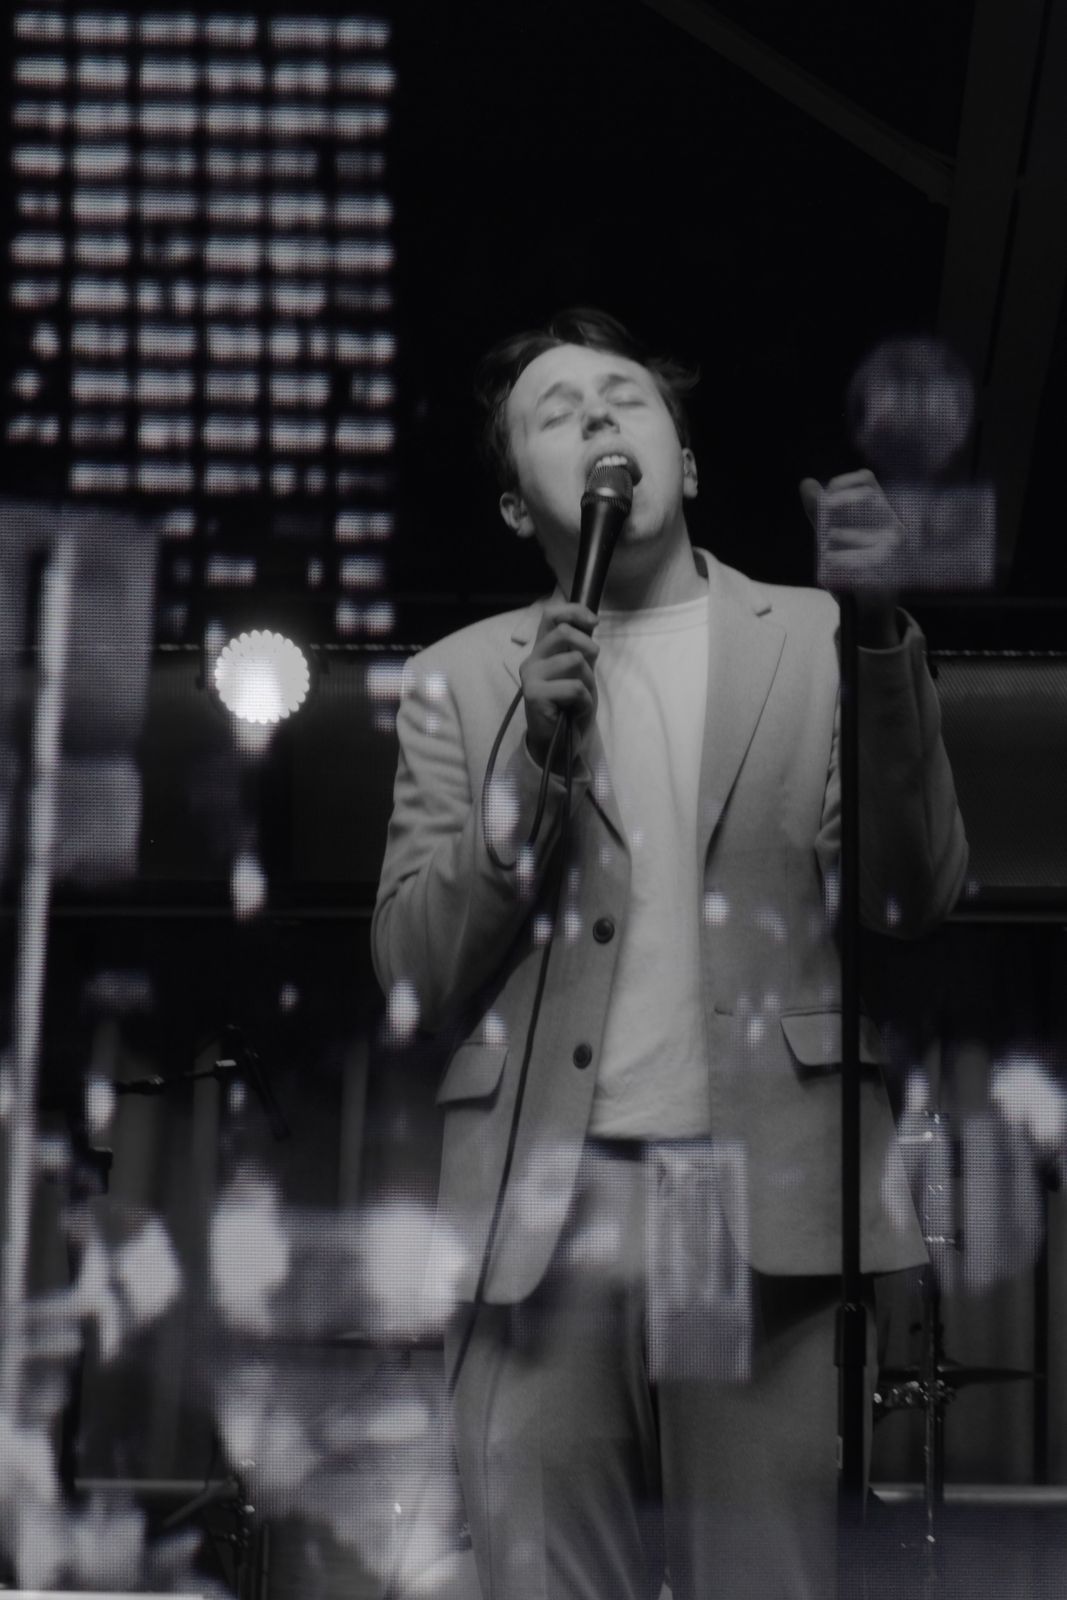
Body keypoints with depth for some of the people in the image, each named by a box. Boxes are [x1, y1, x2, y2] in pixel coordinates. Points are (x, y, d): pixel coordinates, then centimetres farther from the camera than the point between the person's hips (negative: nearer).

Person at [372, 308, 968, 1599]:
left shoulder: (822, 643, 12)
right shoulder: (459, 682, 14)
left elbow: (912, 898, 1)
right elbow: (417, 973, 8)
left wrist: (879, 630, -10)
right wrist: (534, 754, -5)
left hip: (775, 1211, -1)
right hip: (541, 1216, 1)